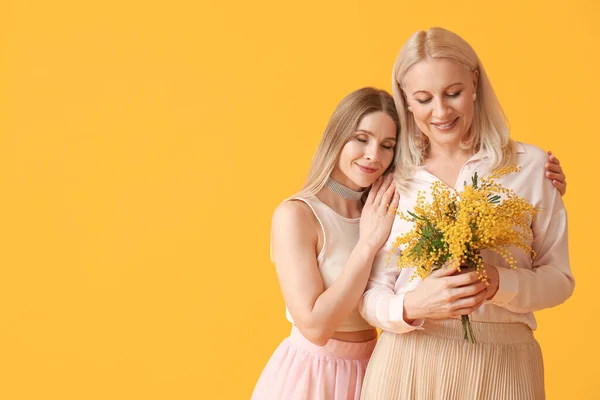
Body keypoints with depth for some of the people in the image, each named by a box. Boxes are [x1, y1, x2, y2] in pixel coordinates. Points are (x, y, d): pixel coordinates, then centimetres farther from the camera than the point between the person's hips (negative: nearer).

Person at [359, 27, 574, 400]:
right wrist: (412, 306, -19)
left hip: (503, 365, 0)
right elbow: (372, 293, 3)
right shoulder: (392, 179, 2)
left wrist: (499, 284, -17)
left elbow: (559, 278, 2)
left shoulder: (530, 165, -1)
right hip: (408, 365, 1)